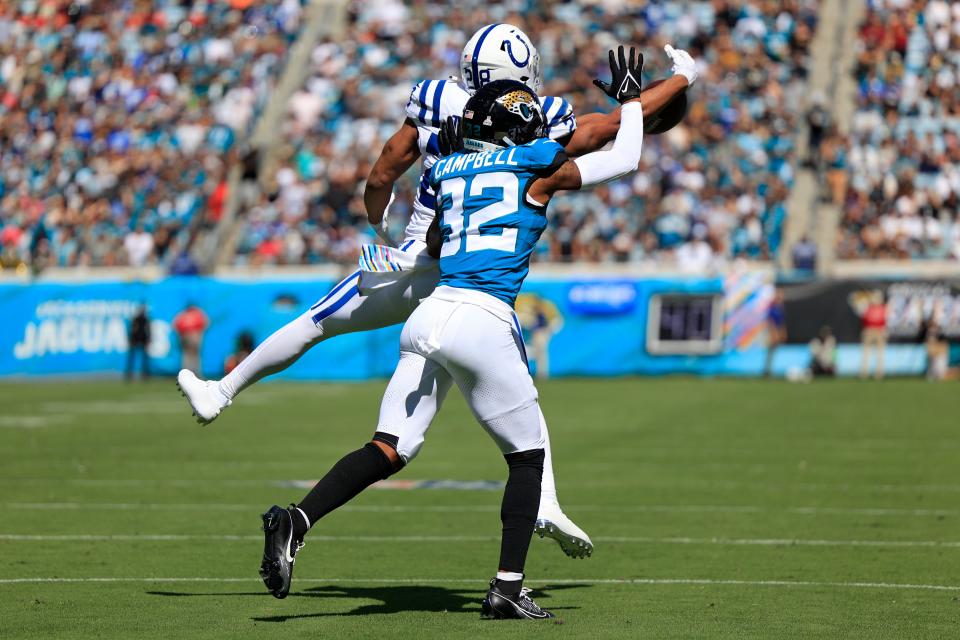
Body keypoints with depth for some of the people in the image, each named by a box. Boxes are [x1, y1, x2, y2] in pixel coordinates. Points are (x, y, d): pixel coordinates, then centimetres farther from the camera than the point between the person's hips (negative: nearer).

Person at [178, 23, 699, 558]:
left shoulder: (434, 104, -2)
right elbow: (618, 123, 7)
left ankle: (221, 393, 23)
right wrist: (682, 78, 22)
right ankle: (544, 502, -4)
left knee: (314, 324, 16)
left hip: (414, 264, 0)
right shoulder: (542, 127, -4)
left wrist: (379, 223, 26)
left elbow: (380, 180, 3)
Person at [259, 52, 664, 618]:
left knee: (389, 450, 2)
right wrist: (630, 99, 33)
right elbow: (624, 161, 19)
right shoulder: (537, 166, 6)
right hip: (483, 321, -5)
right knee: (528, 454, 11)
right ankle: (507, 588, 4)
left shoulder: (449, 170, 18)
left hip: (430, 314, 5)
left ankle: (295, 521, -20)